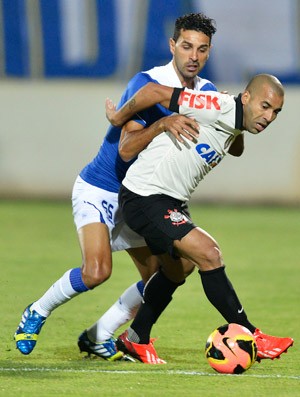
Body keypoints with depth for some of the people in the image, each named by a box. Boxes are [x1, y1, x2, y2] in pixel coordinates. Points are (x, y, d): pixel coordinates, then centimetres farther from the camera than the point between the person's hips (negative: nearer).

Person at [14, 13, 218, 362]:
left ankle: (98, 337, 15)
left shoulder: (207, 93, -1)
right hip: (98, 190, -7)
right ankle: (37, 312, 0)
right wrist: (162, 124, -45)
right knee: (97, 269, -26)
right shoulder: (147, 84, -21)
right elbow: (126, 149, -29)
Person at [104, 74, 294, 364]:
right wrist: (118, 118, -8)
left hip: (170, 201, 11)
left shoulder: (234, 125, 6)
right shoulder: (220, 107, -23)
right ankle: (251, 340, -14)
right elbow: (154, 91, -23)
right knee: (208, 253, -20)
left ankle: (136, 340, 43)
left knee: (175, 271, 25)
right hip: (145, 196, -11)